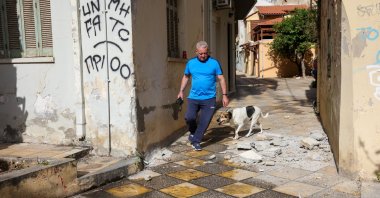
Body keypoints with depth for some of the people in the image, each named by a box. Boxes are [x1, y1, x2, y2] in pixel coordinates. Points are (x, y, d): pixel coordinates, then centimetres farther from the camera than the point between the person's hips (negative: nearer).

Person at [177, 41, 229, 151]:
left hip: (209, 99, -1)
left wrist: (224, 95, -3)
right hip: (193, 97, 2)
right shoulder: (191, 63, 5)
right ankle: (193, 132, 21)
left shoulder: (214, 63, -2)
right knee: (189, 117, -10)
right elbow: (186, 77, 18)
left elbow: (221, 79, 1)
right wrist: (181, 91, 11)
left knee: (204, 121, -2)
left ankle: (196, 141, 14)